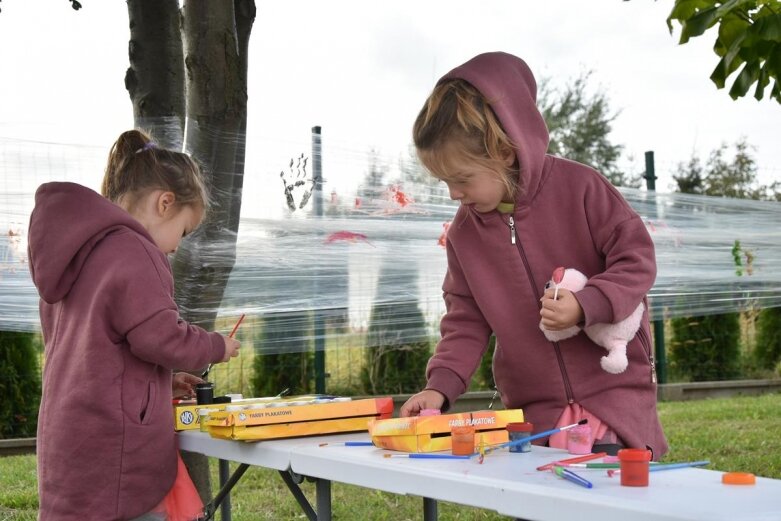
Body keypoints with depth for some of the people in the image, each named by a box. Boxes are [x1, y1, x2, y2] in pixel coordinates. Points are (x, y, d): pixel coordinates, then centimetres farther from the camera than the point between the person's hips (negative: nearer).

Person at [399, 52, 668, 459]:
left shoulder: (578, 187, -10)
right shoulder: (463, 233, 3)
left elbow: (637, 258, -9)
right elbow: (466, 320, 7)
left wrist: (585, 306, -26)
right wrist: (440, 386, -8)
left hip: (613, 390, -3)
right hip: (533, 410, 4)